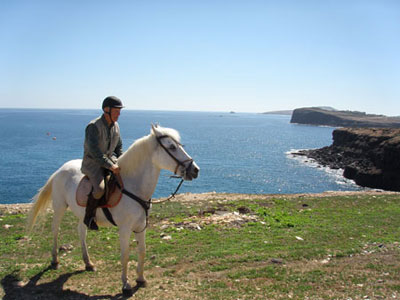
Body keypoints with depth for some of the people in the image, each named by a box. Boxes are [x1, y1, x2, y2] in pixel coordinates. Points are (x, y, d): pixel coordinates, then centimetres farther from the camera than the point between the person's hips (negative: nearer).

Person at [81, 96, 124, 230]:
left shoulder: (115, 126, 6)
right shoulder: (93, 126, -18)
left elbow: (119, 147, 16)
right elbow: (94, 151, -27)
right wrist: (110, 166, -31)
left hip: (110, 159, 7)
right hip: (92, 163, -7)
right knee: (100, 188, -31)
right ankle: (89, 217, -9)